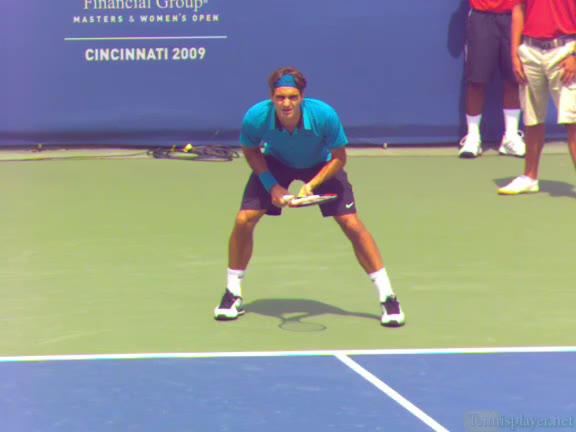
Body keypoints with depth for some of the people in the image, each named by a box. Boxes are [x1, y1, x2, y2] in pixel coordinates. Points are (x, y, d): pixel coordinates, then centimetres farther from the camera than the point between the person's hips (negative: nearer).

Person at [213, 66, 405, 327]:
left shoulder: (324, 116, -35)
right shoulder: (256, 118, -32)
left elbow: (339, 158, -18)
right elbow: (250, 151, -8)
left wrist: (312, 185, -28)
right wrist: (271, 185, -18)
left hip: (322, 165, -1)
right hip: (275, 164, 1)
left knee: (352, 224, -12)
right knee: (244, 220, -13)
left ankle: (387, 297, -1)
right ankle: (233, 295, 7)